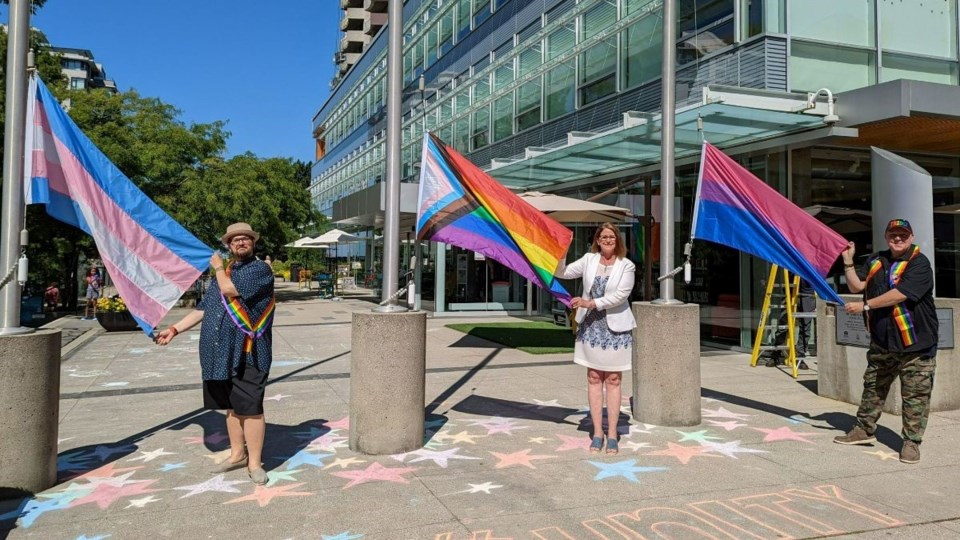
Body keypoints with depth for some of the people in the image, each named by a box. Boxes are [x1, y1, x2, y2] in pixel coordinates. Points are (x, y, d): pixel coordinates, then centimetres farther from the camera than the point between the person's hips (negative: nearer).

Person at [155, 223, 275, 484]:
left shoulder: (260, 269, -5)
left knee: (250, 408, -5)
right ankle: (237, 454, 29)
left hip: (247, 353, -7)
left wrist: (219, 268, -1)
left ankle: (254, 463, 4)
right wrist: (175, 329, 14)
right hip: (222, 353, 7)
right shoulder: (223, 273, 19)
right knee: (231, 407, 16)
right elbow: (203, 308, 20)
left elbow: (230, 290, -19)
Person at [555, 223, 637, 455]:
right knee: (594, 379, 5)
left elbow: (621, 295, -14)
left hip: (615, 327, -2)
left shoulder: (626, 265, -3)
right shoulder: (588, 260, 6)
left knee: (613, 380, 3)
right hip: (590, 326, 2)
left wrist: (591, 303, -19)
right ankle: (597, 432, 12)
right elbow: (562, 273, 5)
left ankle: (612, 434, 10)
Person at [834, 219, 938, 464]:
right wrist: (848, 262, -5)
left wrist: (865, 306, -19)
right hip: (882, 341, 7)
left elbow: (899, 294, -23)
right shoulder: (876, 260, 10)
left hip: (915, 343, -7)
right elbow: (857, 286, 7)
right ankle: (864, 430, 28)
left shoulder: (919, 263, -13)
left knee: (915, 394, -1)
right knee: (873, 387, 16)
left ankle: (911, 441, 10)